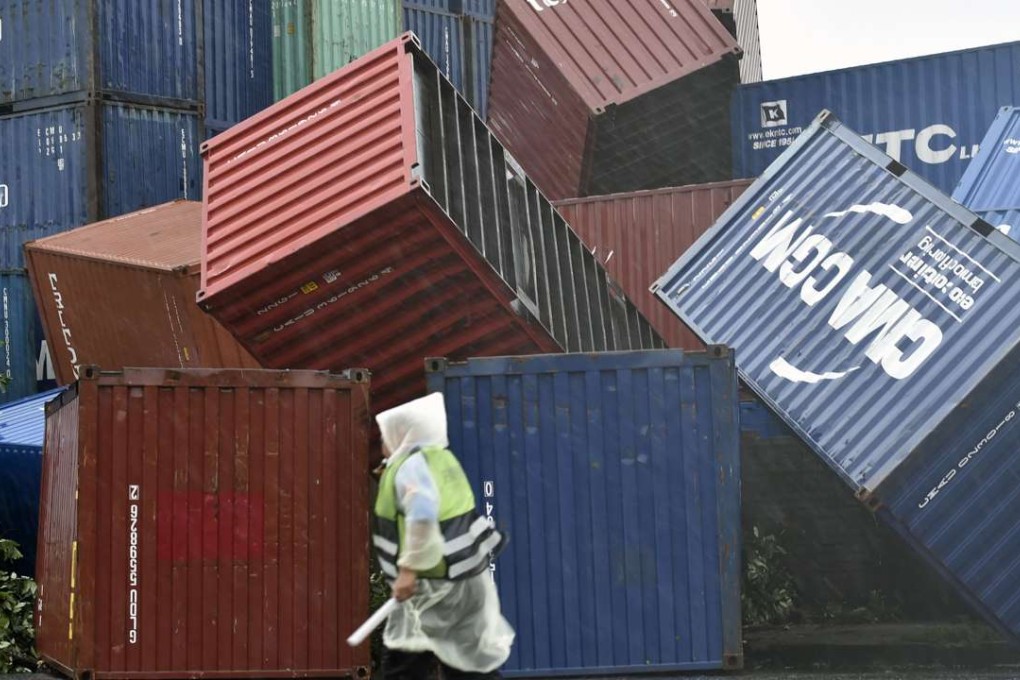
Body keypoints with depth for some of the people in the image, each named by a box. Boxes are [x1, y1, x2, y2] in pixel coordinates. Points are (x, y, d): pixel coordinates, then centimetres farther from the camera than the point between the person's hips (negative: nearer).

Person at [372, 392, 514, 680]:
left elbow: (422, 515, -34)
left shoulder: (411, 465, -18)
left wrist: (409, 568, -29)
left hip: (437, 584, -10)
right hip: (463, 578, 10)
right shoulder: (439, 458, 13)